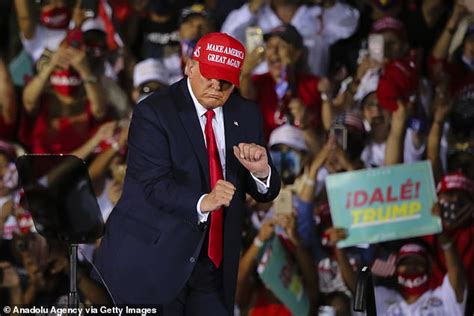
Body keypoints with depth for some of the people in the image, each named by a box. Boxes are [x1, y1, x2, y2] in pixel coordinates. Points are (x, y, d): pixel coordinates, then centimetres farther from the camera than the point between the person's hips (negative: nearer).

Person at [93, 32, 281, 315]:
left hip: (212, 268, 5)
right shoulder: (153, 113, -9)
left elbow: (266, 193, 8)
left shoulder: (246, 115, 8)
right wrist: (202, 203, -37)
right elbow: (155, 185, -19)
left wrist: (261, 171, -16)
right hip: (152, 262, -5)